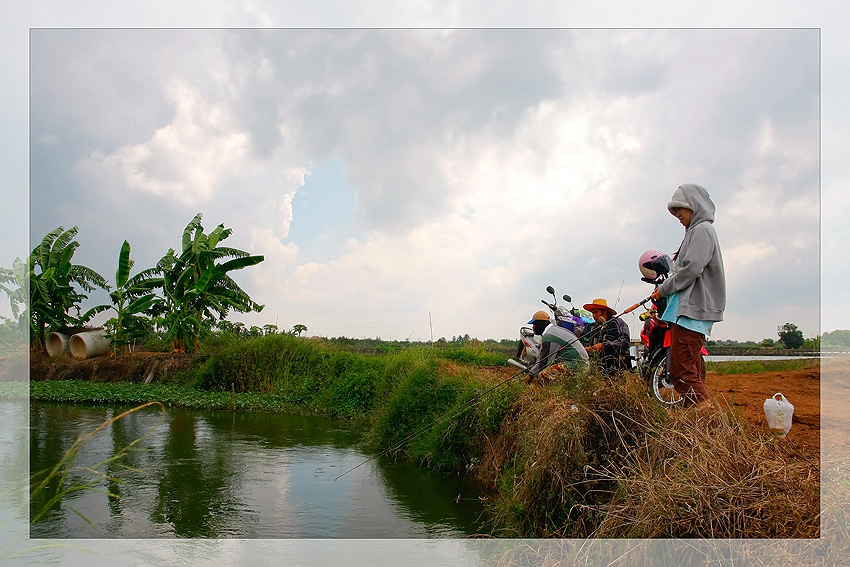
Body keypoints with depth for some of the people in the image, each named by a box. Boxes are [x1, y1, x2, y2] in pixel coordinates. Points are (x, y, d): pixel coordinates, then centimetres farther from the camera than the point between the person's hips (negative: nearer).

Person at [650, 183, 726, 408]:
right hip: (688, 309, 11)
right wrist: (664, 289, 9)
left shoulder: (702, 230, -7)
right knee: (690, 371, 10)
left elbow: (692, 269, -18)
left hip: (692, 311, -11)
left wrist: (664, 288, -6)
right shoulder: (695, 231, 24)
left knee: (682, 371, -16)